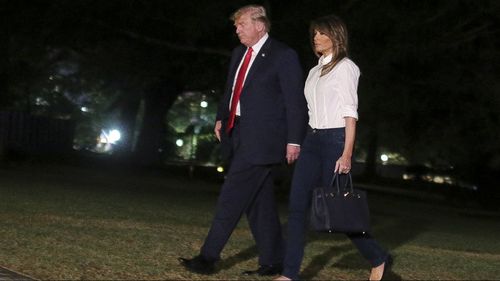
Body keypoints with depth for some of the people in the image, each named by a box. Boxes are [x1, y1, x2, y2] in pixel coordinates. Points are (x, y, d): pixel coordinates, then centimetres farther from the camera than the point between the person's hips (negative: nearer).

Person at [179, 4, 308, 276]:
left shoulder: (283, 56, -7)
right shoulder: (239, 53, 15)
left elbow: (296, 101, -9)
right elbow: (230, 90, 25)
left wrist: (294, 140, -13)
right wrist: (221, 117, 11)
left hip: (260, 138, -8)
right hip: (239, 135, 8)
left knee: (233, 196, -9)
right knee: (259, 201, 10)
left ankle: (208, 258, -6)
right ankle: (273, 261, 17)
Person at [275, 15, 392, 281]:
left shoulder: (345, 67, -5)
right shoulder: (315, 71, 17)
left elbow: (350, 112, -11)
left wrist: (347, 154, -18)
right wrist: (305, 142, 12)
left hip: (335, 139, -7)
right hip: (312, 139, 7)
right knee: (297, 206, -2)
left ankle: (378, 259, 16)